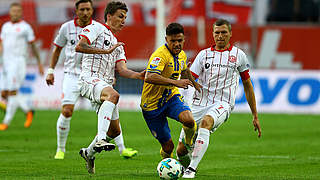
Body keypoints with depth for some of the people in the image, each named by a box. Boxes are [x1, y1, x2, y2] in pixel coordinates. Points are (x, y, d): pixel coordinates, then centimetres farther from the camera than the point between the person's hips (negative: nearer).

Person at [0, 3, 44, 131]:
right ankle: (28, 111, 21)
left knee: (12, 92, -11)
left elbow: (33, 46, 3)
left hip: (18, 62, -7)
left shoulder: (26, 27, -2)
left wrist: (39, 63, 6)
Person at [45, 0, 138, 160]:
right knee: (67, 111, -13)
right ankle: (60, 150, 5)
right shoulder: (67, 27, 1)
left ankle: (122, 149, -1)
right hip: (73, 75, -1)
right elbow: (57, 49, 14)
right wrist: (50, 71, 9)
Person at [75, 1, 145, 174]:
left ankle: (89, 153, 32)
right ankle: (100, 139, -48)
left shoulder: (117, 44, 27)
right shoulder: (96, 28, 5)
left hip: (105, 85, 8)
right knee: (113, 95, -39)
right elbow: (79, 47, -11)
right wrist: (106, 51, -12)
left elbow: (121, 69, 13)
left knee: (115, 130, 8)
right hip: (90, 79, -8)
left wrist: (139, 75, -6)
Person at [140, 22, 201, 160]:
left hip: (171, 97, 5)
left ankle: (188, 143, 5)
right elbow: (149, 77, -41)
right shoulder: (160, 55, -24)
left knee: (188, 120, -28)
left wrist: (194, 83, 33)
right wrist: (175, 82, -46)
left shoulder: (182, 55, 3)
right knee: (168, 146, -3)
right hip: (152, 104, -5)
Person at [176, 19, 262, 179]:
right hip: (199, 103, 3)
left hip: (222, 104, -3)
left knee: (205, 122, -39)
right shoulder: (204, 54, 11)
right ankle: (186, 166, 31)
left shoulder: (238, 55, 10)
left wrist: (255, 116, 16)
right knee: (181, 150, -5)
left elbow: (247, 85, 16)